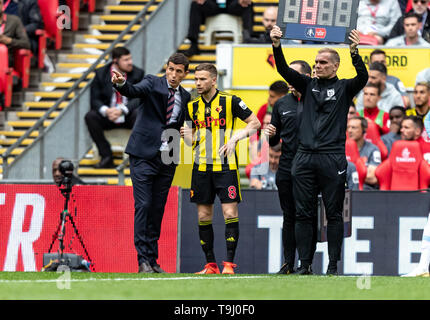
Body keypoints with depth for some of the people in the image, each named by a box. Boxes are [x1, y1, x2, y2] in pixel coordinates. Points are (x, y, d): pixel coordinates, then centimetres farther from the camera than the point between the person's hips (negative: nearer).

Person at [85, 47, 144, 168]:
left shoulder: (137, 73, -3)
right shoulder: (101, 74, -2)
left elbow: (138, 99, -10)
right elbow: (95, 100, -5)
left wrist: (122, 110, -29)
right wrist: (106, 111, -27)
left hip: (128, 116, -1)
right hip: (108, 117, 1)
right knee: (90, 116, -27)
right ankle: (106, 157, -23)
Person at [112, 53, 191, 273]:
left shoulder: (185, 97, 12)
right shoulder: (153, 83, -2)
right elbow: (135, 91, -22)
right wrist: (121, 83, -44)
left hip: (167, 160, 5)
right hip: (144, 155, -5)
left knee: (158, 209, 7)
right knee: (143, 206, -9)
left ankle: (152, 259, 12)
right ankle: (143, 260, -10)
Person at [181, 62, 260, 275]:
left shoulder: (230, 102, -1)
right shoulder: (192, 107, 11)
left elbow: (255, 123, 2)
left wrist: (235, 138, -10)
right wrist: (186, 136, -5)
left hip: (225, 167, -4)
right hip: (201, 168, 4)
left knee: (230, 213, -9)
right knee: (203, 216, 3)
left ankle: (229, 263, -5)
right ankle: (210, 264, 10)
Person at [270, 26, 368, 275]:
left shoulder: (344, 88, 6)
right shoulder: (308, 85, 15)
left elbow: (362, 77, -12)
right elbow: (284, 70, 4)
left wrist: (355, 52, -29)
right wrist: (277, 46, -12)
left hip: (332, 158, -3)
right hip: (304, 158, 3)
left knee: (334, 214, 0)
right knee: (304, 214, 2)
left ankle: (333, 265, 4)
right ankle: (304, 264, 5)